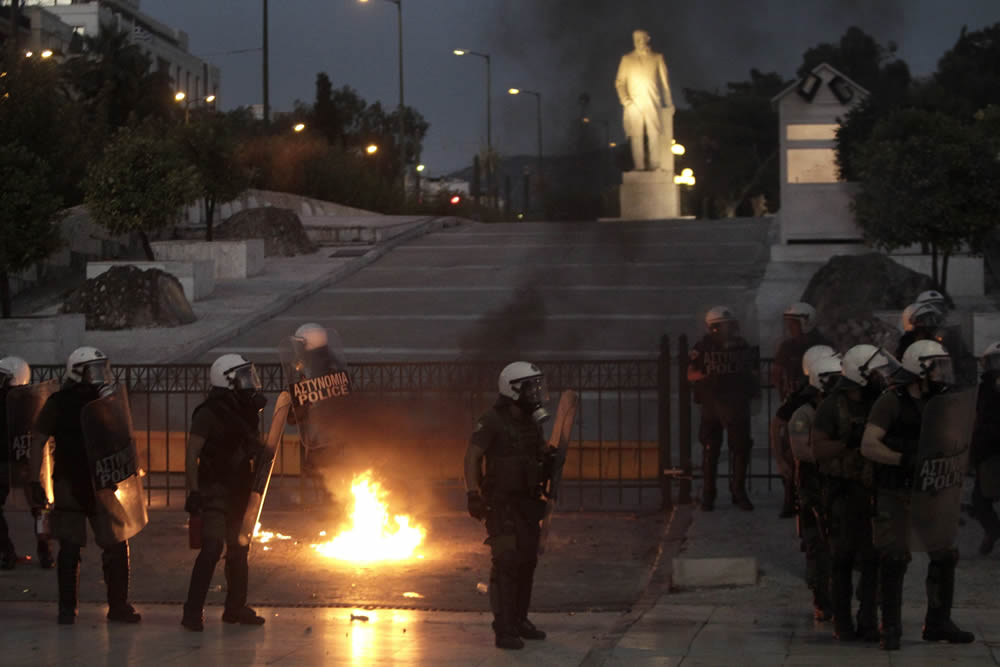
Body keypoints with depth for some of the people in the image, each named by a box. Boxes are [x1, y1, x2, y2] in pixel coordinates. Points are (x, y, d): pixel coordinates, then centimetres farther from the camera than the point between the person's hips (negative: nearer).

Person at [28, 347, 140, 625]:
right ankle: (67, 608, 10)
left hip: (102, 485, 4)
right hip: (70, 485, -4)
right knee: (69, 549, 1)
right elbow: (38, 443, -4)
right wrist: (35, 482, -10)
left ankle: (118, 605, 8)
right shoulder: (59, 403, -5)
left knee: (117, 546, 1)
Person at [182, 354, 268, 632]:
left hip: (239, 491, 8)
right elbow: (192, 453, -15)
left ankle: (236, 608, 23)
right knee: (213, 547, -17)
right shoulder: (209, 413, -12)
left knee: (239, 549, 12)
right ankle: (192, 611, -14)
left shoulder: (247, 412, 11)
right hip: (214, 491, -8)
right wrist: (194, 491, -21)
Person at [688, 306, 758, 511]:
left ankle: (739, 492, 15)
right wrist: (709, 375, -15)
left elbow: (752, 372, 18)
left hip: (737, 404, 3)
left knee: (741, 448, 2)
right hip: (712, 404, -3)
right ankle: (707, 496, 9)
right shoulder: (703, 347, -3)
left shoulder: (743, 346, 7)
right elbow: (690, 375, -1)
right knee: (710, 450, 2)